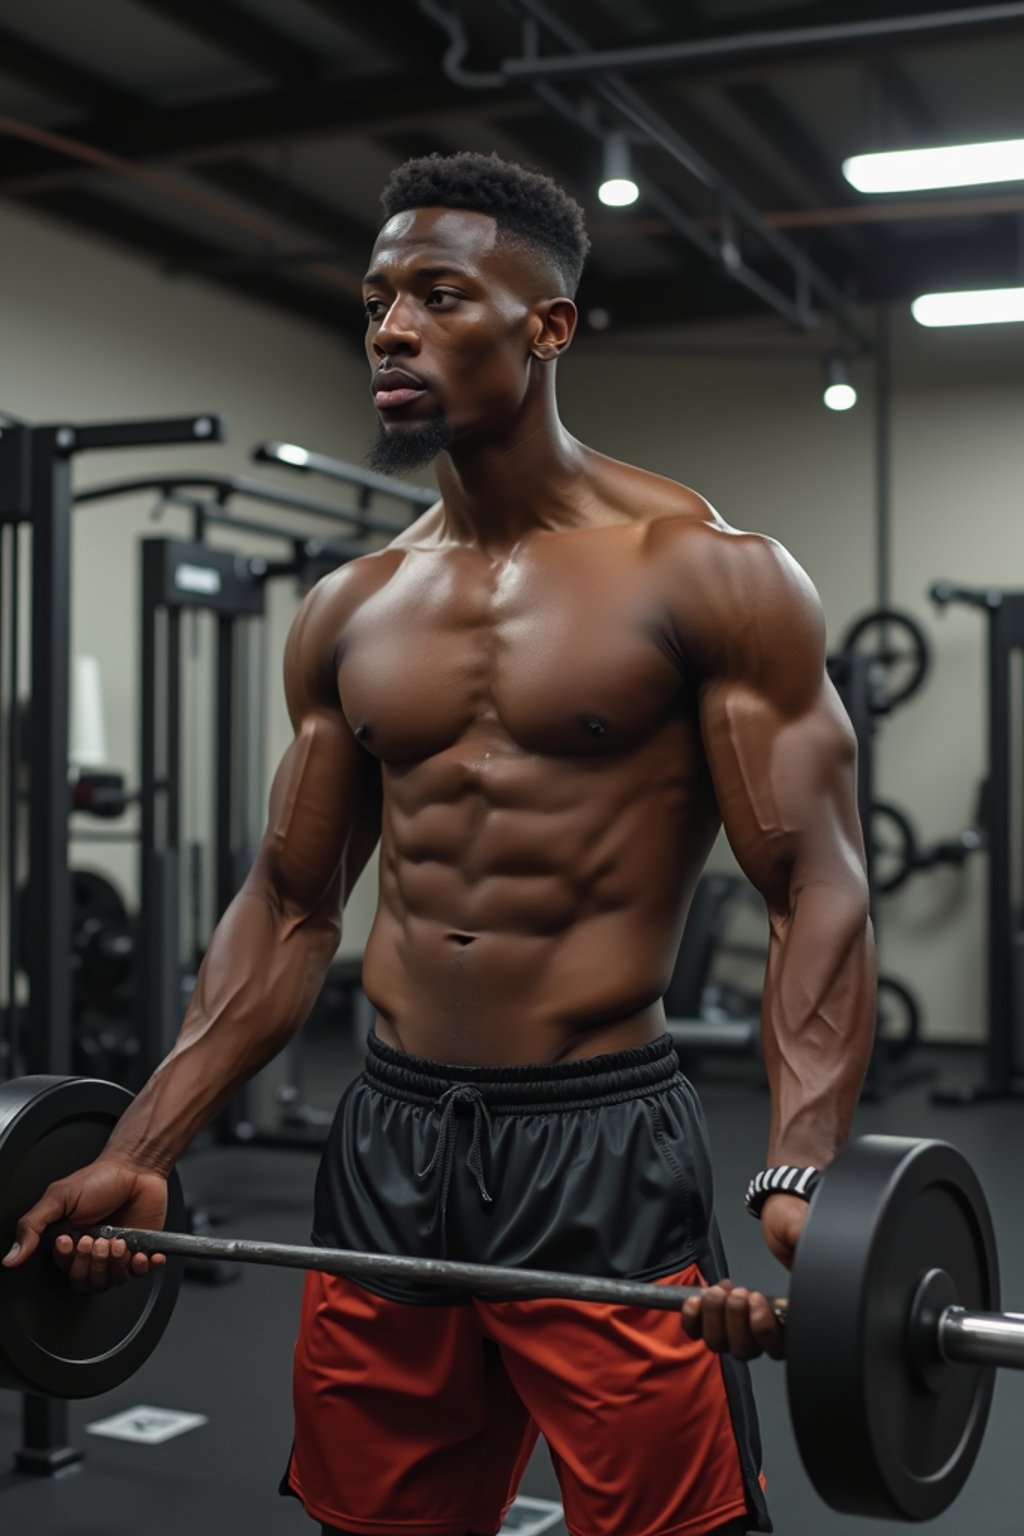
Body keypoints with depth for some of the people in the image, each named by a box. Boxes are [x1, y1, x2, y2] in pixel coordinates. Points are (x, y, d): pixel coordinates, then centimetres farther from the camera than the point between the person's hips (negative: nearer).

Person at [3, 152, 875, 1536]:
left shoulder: (706, 576, -6)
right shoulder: (351, 614, 9)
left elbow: (819, 894, -11)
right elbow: (290, 908, 13)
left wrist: (802, 1178, -26)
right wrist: (141, 1154, 7)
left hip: (602, 1148, -5)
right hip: (389, 1145, 5)